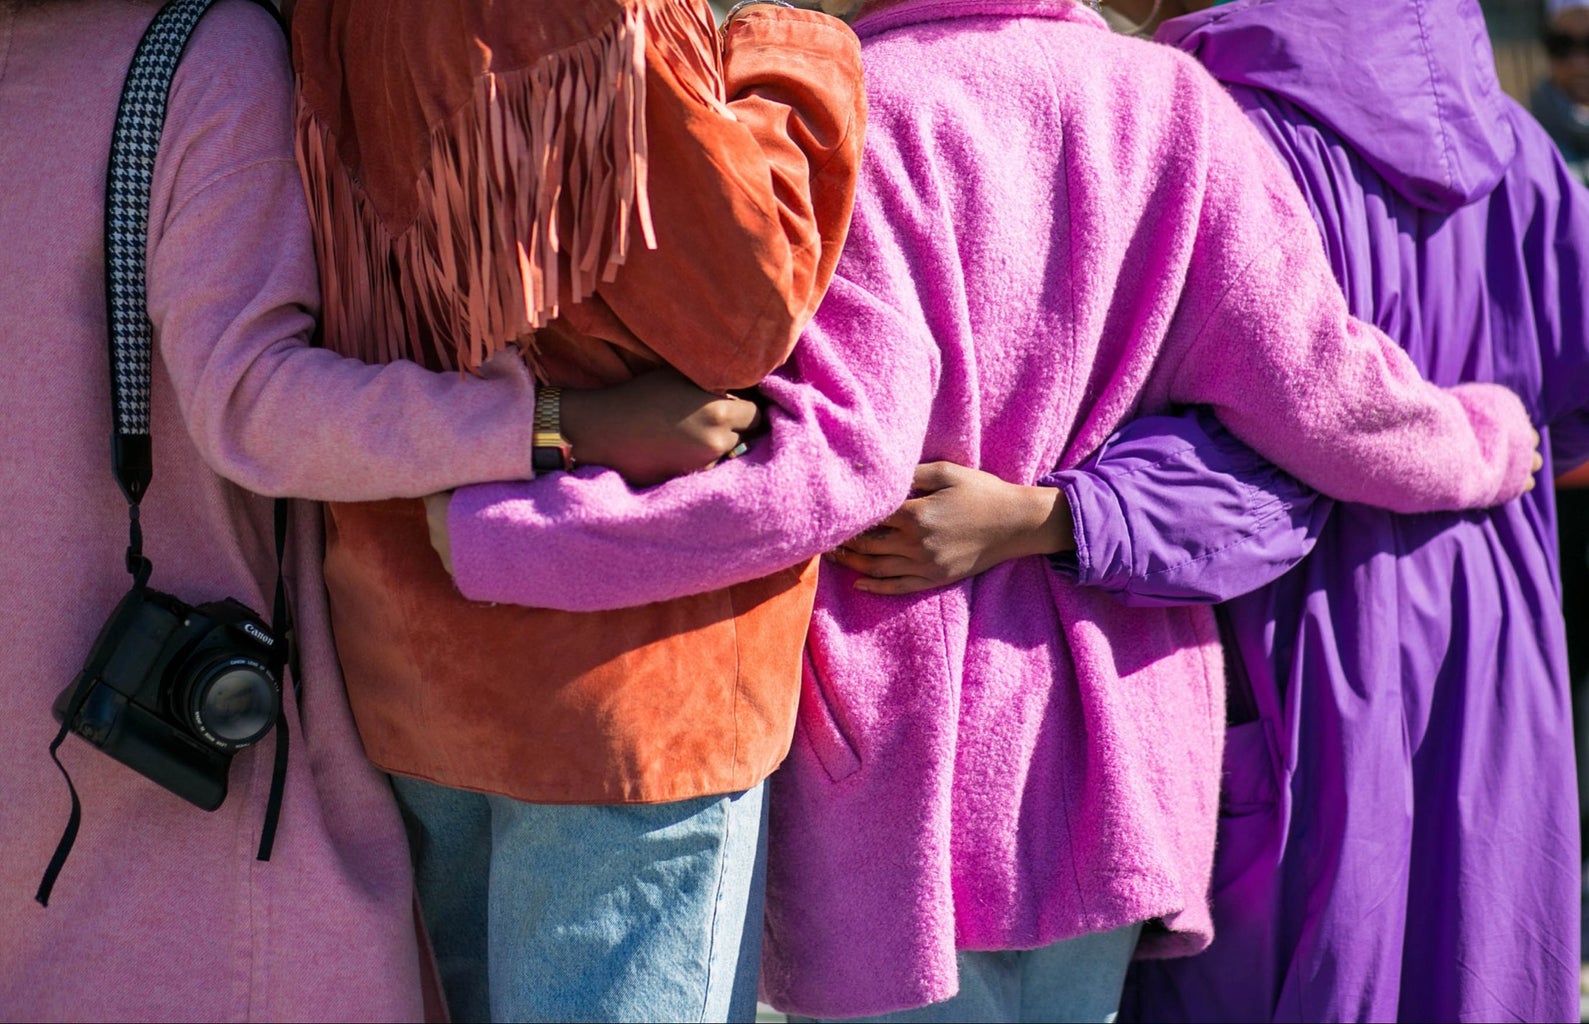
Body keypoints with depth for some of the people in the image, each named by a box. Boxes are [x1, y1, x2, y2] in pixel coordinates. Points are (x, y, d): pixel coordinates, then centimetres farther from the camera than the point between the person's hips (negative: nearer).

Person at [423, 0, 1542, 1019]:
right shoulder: (1169, 103, -1)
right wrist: (1484, 440, 17)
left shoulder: (851, 113, -14)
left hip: (903, 751, -5)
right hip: (1109, 754, 5)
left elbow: (837, 460, -25)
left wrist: (494, 534, -22)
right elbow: (1314, 391, -4)